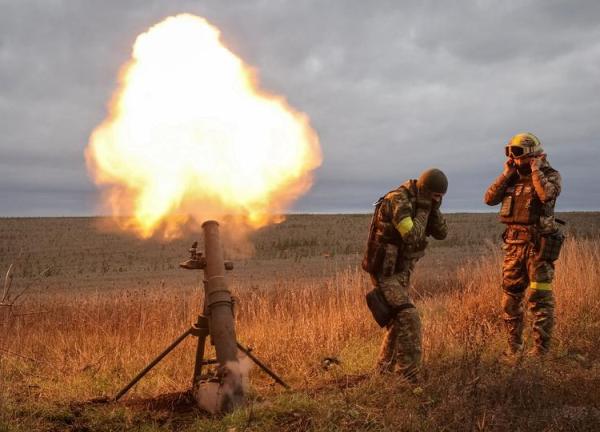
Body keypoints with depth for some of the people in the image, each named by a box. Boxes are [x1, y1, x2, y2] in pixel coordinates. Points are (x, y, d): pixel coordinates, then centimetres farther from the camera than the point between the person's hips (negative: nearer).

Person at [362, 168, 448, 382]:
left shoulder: (417, 204, 6)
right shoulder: (398, 200, -21)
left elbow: (441, 233, 4)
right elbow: (412, 236, -29)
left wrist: (433, 208, -10)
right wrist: (423, 209, -21)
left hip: (400, 272, 10)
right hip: (385, 273, -10)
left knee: (399, 321, 17)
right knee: (409, 319, -17)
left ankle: (383, 371, 30)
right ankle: (410, 377, -15)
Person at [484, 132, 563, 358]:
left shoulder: (550, 175, -4)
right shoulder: (513, 178, 11)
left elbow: (547, 194, -26)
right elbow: (489, 199, 2)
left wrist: (536, 169, -15)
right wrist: (506, 174, -3)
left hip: (539, 245, -5)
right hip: (514, 244, 5)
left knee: (539, 298, -6)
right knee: (510, 298, 8)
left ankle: (541, 349, -1)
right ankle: (514, 346, 18)